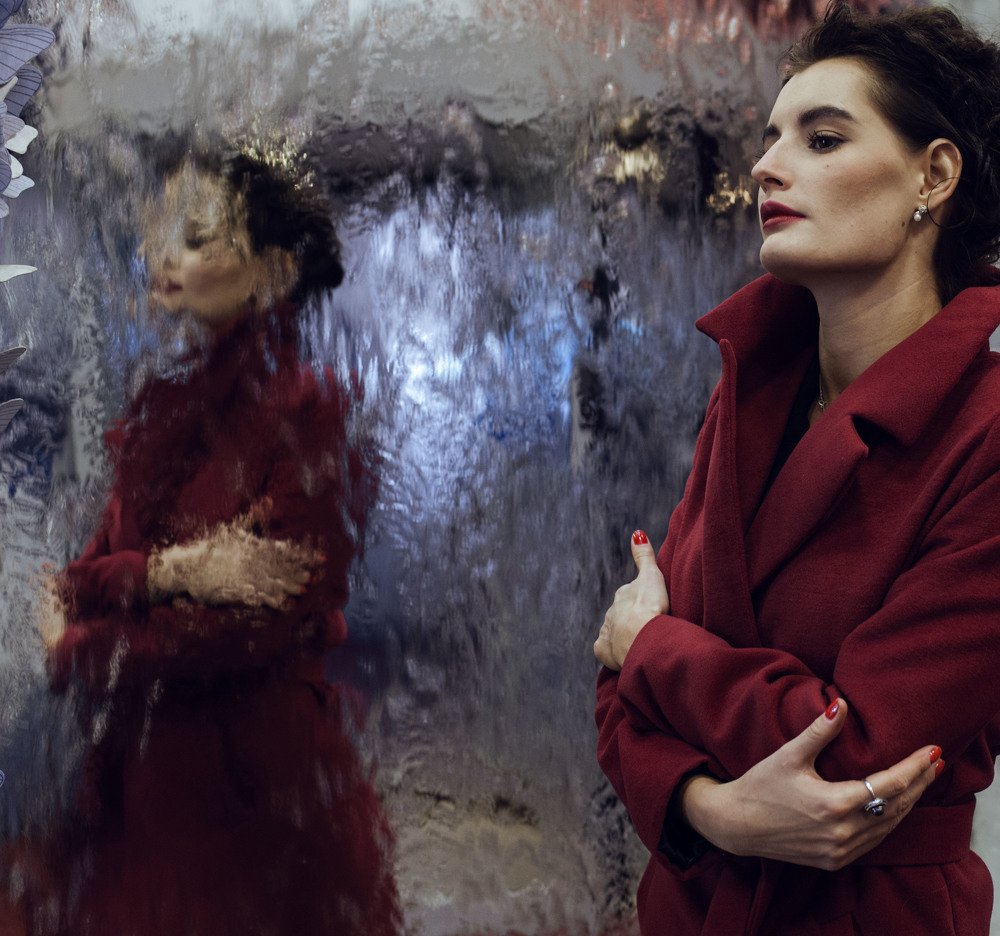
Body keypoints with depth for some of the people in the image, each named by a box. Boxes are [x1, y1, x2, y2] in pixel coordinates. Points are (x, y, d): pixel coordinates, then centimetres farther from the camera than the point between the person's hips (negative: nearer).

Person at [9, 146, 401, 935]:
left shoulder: (306, 412, -11)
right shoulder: (166, 406, 8)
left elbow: (275, 618, -18)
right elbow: (91, 571, 5)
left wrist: (82, 649, -7)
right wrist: (171, 572, -19)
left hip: (255, 763, -6)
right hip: (139, 759, 6)